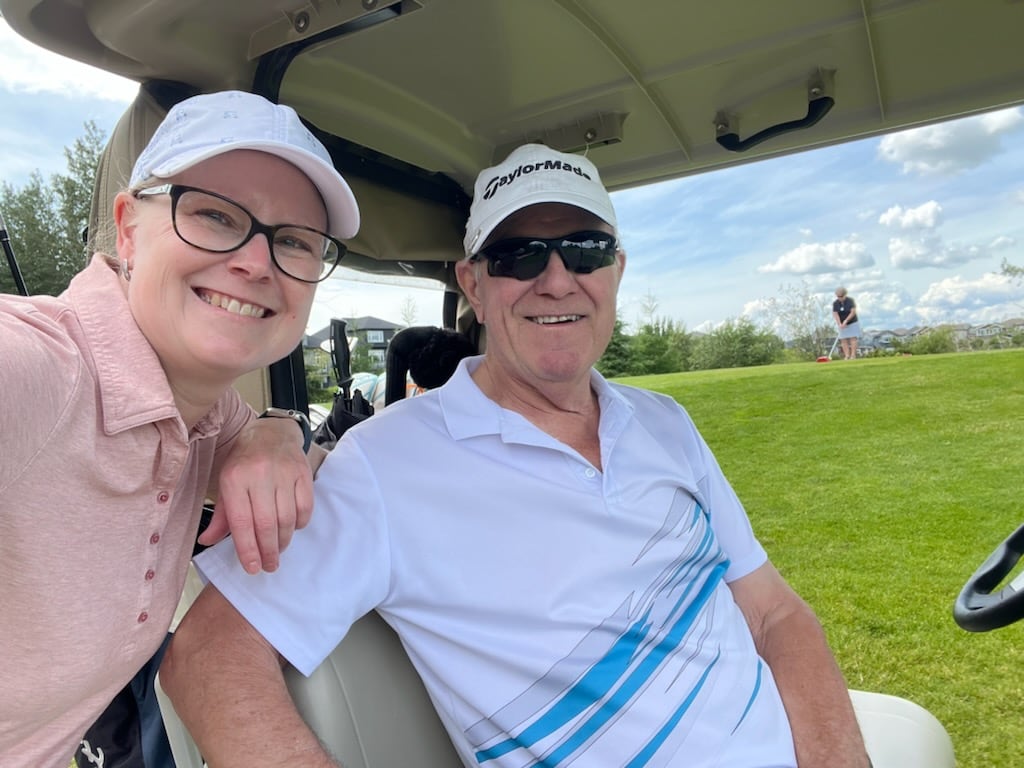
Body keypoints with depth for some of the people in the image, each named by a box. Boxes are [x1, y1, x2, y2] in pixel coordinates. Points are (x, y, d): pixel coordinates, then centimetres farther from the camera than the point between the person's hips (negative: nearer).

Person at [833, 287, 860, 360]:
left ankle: (853, 355, -11)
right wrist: (840, 324, -25)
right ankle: (847, 356, -5)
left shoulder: (850, 300, -12)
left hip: (852, 323, -3)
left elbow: (853, 312, -18)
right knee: (844, 340, -4)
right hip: (842, 325, 3)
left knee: (853, 338, -8)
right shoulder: (835, 303, -5)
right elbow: (835, 314, -12)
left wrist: (846, 321, -24)